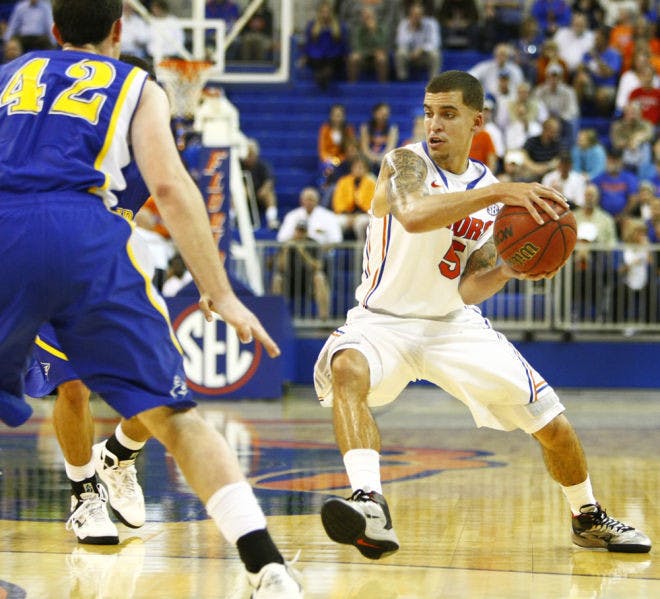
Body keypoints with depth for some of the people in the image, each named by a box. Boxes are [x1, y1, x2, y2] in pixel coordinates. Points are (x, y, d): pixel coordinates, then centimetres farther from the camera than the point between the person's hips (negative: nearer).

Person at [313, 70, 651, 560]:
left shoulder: (495, 193, 2)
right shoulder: (407, 163, -13)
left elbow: (468, 289, 4)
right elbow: (413, 215, -38)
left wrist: (506, 271, -16)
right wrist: (496, 192, -42)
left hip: (454, 324, 4)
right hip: (385, 320, -4)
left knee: (555, 425, 1)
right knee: (348, 370, -40)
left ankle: (589, 518, 29)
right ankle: (370, 506, -50)